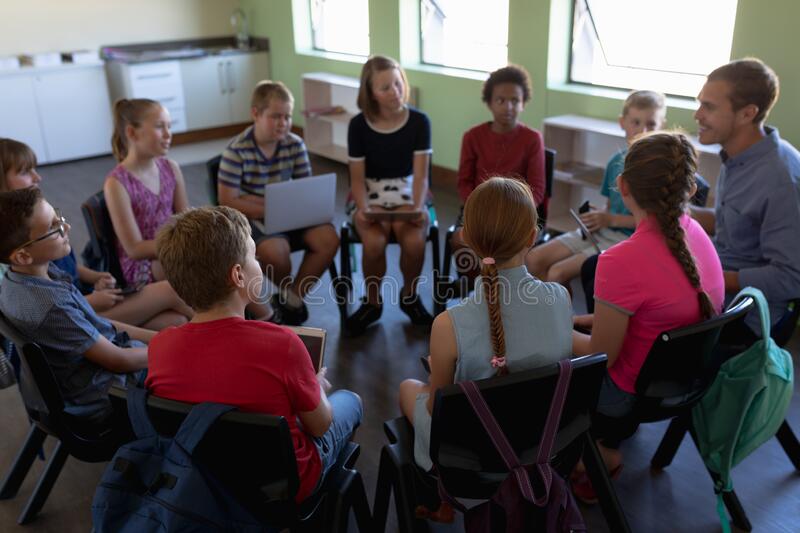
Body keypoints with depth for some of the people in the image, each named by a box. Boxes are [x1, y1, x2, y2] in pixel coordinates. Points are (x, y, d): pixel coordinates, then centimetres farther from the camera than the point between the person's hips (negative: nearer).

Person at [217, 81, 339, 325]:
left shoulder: (295, 144, -2)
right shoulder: (237, 150, -14)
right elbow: (227, 200, -15)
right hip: (252, 217, -4)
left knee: (328, 239, -20)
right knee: (275, 250, -34)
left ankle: (292, 297, -2)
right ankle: (289, 295, 3)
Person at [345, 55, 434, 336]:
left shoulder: (419, 121, -7)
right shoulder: (358, 125, -6)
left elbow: (420, 174, -8)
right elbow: (357, 177, -4)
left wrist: (418, 207, -25)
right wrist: (363, 209, -23)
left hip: (406, 191, 0)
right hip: (370, 193, 0)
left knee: (415, 241, -30)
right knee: (374, 242, -30)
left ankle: (409, 296, 2)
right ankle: (372, 302, -1)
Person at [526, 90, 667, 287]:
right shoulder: (616, 161, 10)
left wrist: (611, 220, -16)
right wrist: (598, 216, -3)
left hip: (627, 239, -7)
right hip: (602, 230, 7)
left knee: (558, 272, -20)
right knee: (534, 259, -3)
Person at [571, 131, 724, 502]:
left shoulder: (622, 262, -32)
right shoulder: (694, 231, -9)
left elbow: (600, 357, -20)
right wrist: (589, 320, 6)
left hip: (637, 392, -7)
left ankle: (602, 453, 21)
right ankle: (605, 443, 23)